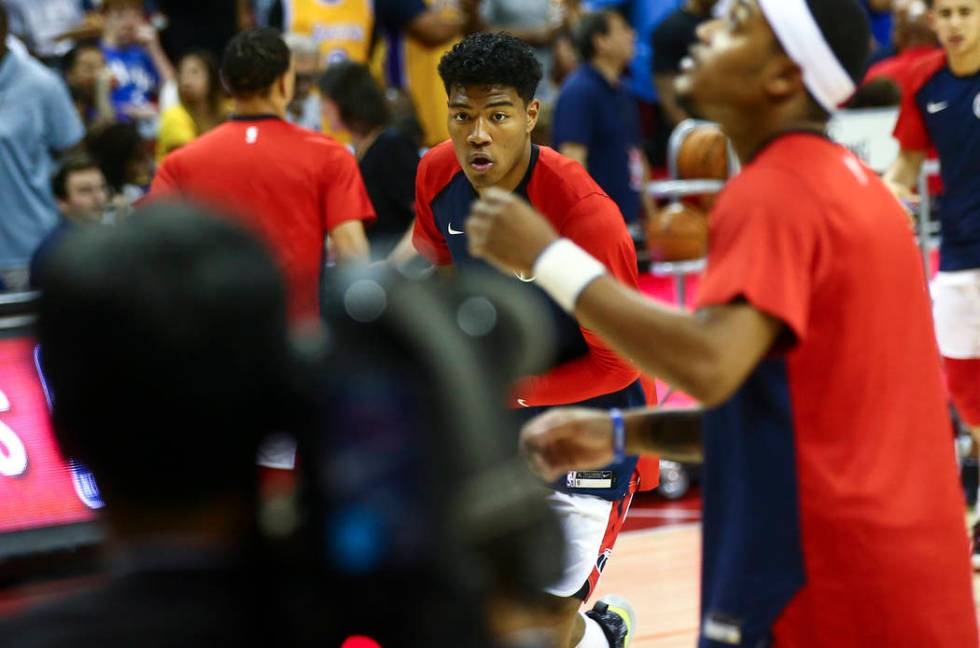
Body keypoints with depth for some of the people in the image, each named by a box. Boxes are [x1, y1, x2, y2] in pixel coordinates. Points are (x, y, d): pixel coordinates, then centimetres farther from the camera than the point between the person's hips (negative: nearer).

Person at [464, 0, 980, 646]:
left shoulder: (772, 193, -13)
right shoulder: (853, 183, 16)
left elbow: (709, 366, -29)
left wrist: (550, 256, -21)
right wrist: (623, 433, 13)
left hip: (822, 581, -10)